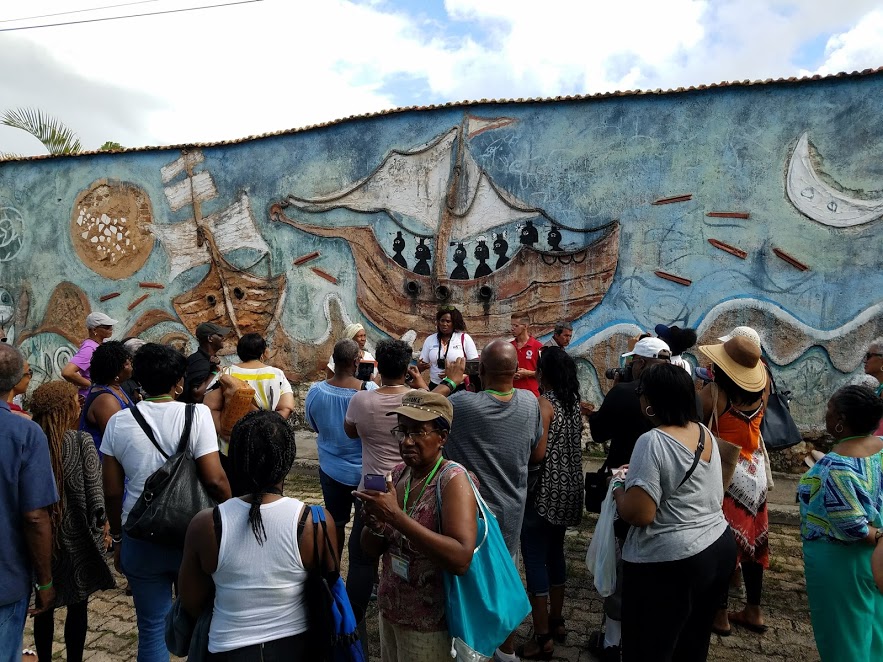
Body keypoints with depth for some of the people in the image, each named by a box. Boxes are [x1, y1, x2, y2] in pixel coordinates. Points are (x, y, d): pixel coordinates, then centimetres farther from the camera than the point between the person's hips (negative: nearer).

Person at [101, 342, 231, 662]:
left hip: (140, 539, 3)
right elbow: (215, 480, -19)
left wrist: (117, 537, 15)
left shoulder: (118, 422, -2)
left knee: (152, 627, 16)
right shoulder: (196, 414, -13)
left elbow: (112, 491, 2)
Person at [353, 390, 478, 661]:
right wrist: (375, 524, -19)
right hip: (390, 612, 6)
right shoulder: (398, 472, -1)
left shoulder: (452, 479, -20)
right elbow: (371, 550, 3)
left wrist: (396, 516, -35)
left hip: (429, 626, -6)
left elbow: (461, 559, -33)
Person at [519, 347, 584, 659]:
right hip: (568, 489, 9)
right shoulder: (574, 402, 7)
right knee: (555, 553, 20)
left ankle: (542, 637, 6)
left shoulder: (544, 403, -17)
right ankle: (556, 621, 32)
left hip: (545, 490, -8)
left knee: (535, 558, 0)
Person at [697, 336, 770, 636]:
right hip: (755, 473, 6)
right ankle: (753, 610, 27)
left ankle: (720, 614, 14)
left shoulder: (714, 393, -20)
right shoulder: (760, 390, -6)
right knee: (752, 540, 15)